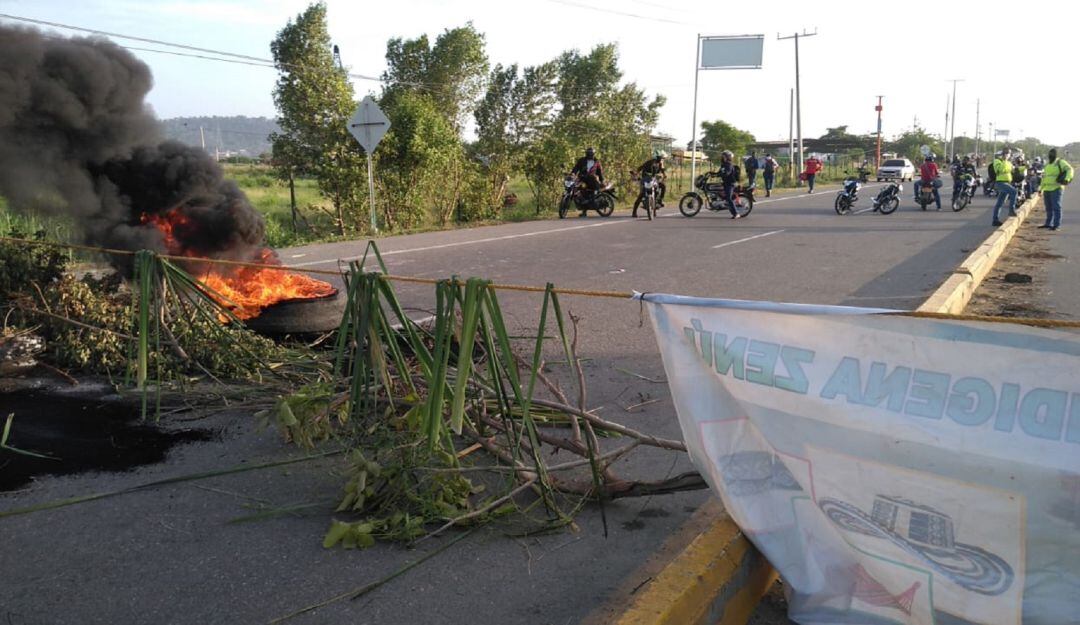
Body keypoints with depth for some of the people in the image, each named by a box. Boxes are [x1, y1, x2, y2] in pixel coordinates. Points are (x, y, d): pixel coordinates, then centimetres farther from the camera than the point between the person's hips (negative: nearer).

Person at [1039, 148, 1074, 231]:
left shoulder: (1060, 162, -3)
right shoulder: (1047, 165, 19)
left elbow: (1069, 169, -18)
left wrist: (1067, 178, -34)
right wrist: (1040, 189, 23)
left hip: (1056, 189, -7)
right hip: (1046, 189, 7)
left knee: (1056, 207, -9)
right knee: (1049, 208, 12)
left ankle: (1056, 225, -9)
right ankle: (1048, 224, 20)